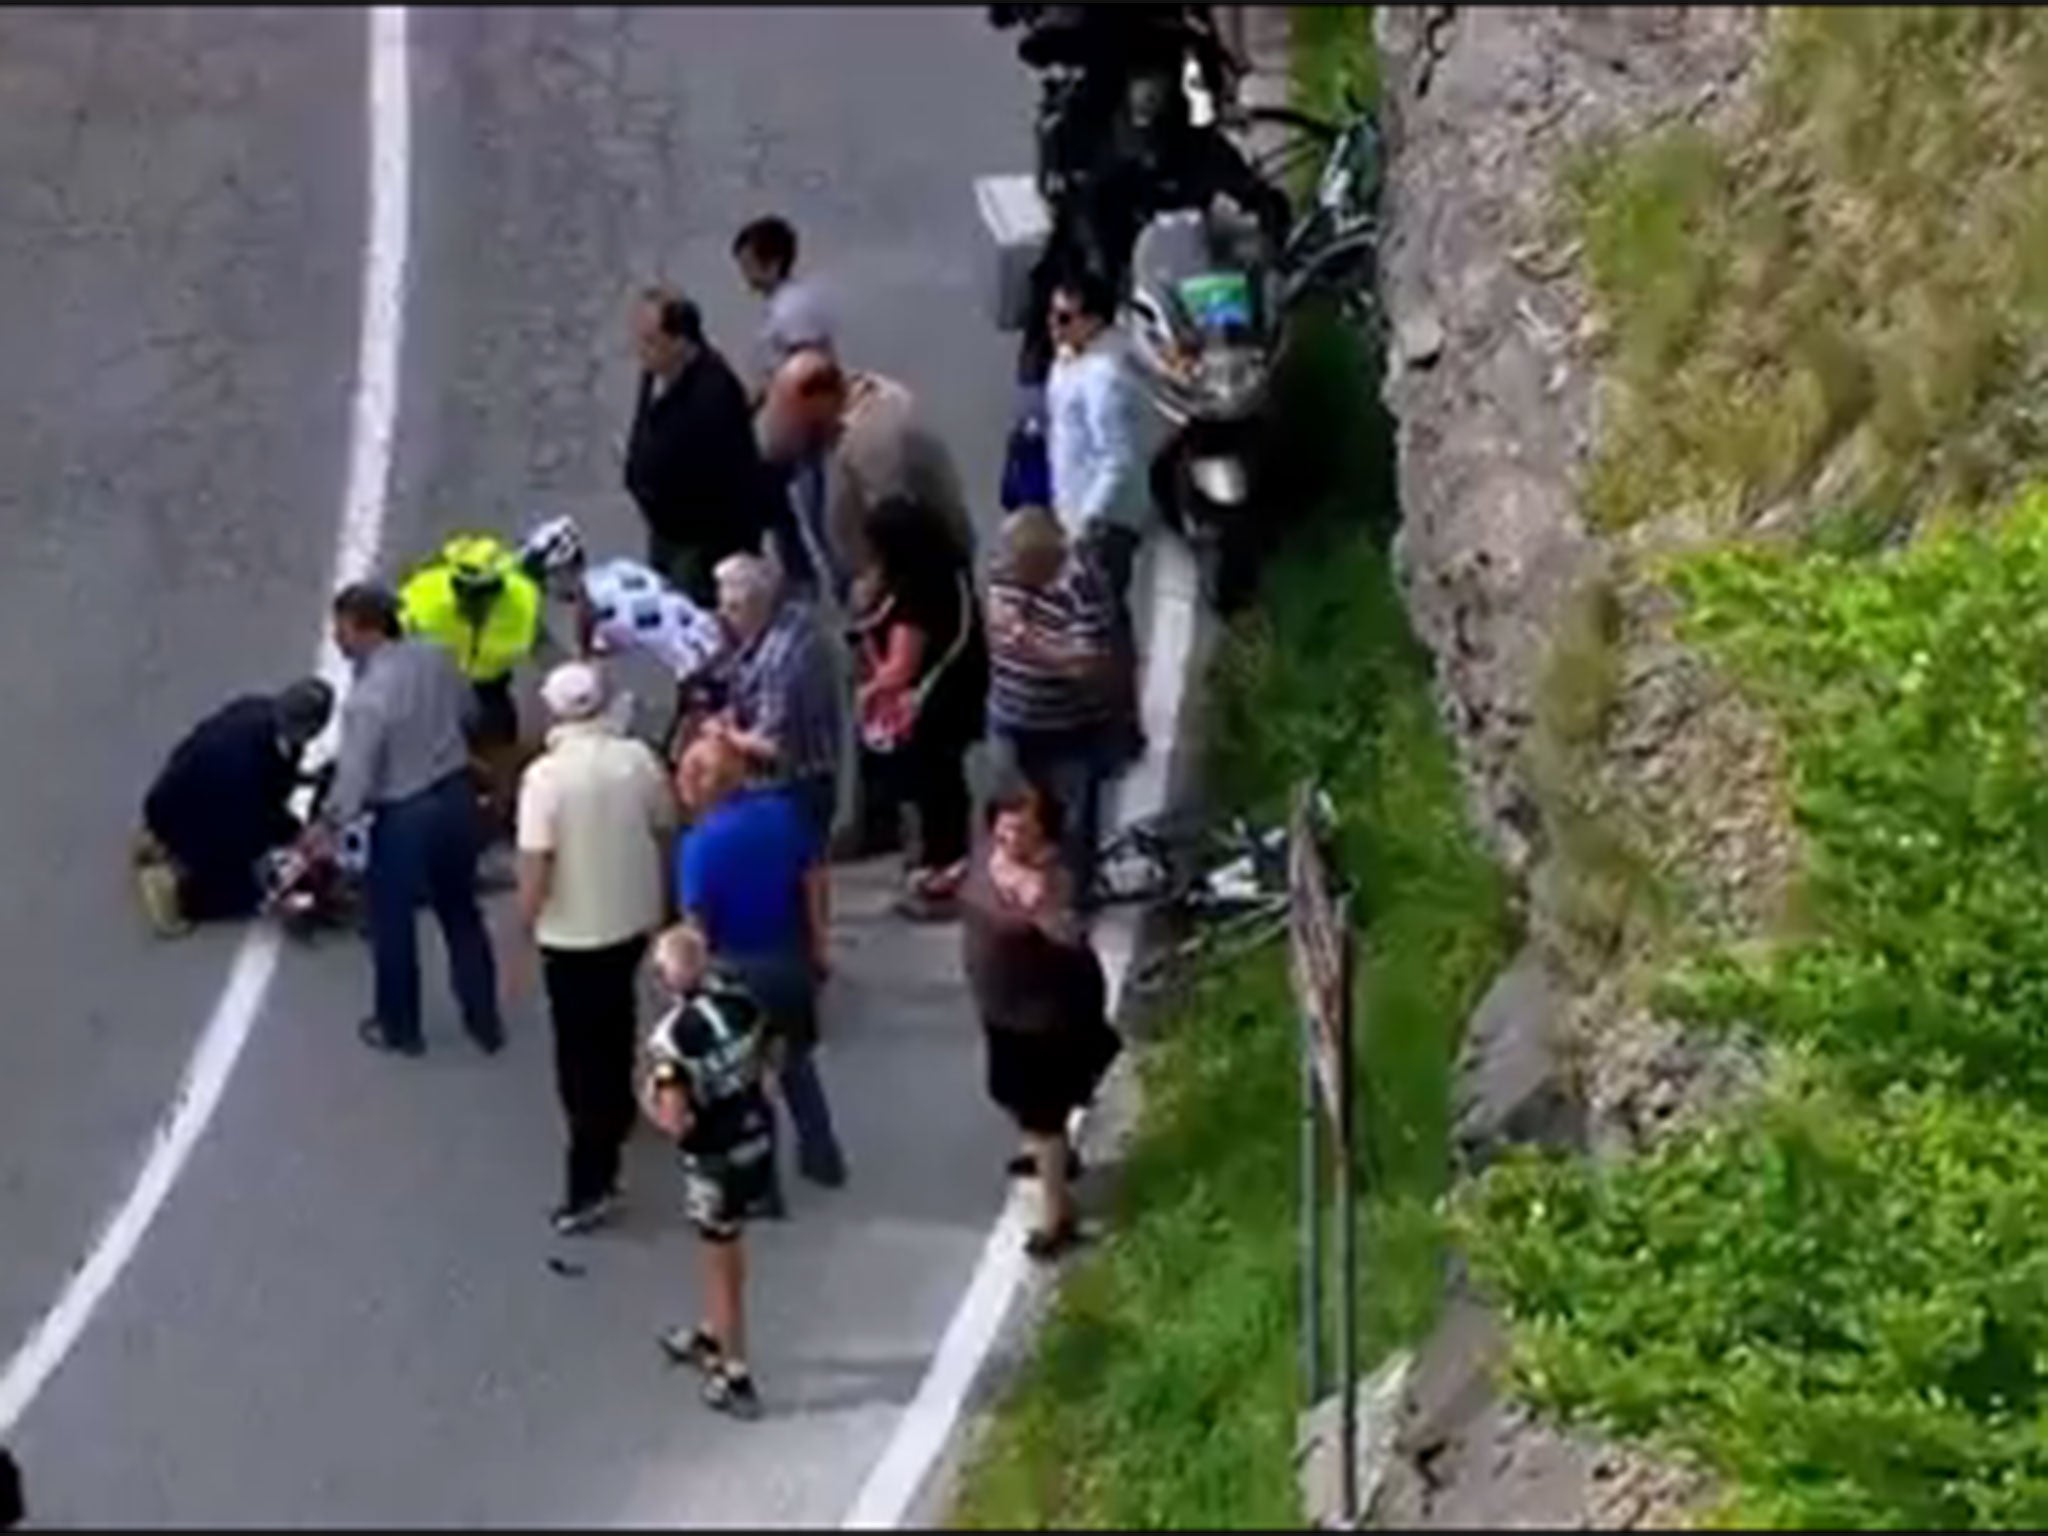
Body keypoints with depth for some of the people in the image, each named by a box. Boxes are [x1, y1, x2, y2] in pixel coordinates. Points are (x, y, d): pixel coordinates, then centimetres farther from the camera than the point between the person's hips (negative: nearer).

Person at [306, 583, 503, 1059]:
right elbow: (466, 709, 11)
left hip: (404, 818, -6)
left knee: (392, 926, 16)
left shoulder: (367, 698, -27)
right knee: (461, 915, 22)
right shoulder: (435, 657, -7)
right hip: (458, 797, 7)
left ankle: (400, 1029, 31)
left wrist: (327, 825, -9)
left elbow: (355, 778, -23)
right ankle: (485, 1022, 31)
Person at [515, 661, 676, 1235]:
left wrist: (526, 919, -5)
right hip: (633, 918, 5)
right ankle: (617, 1114, 51)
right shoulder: (639, 759, -8)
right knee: (615, 1022, 30)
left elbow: (536, 864, -22)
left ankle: (592, 1184, -3)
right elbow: (664, 832, 4)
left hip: (572, 931, -5)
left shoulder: (546, 776, -21)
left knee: (580, 1054, 0)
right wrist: (656, 899, 20)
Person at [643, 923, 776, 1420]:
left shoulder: (671, 1038, -27)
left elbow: (676, 1122, -26)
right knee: (722, 1248, 28)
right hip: (757, 1132, 6)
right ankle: (712, 1336, 49)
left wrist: (651, 1103, -7)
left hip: (716, 1153, -6)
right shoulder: (739, 999, -8)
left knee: (723, 1258, 10)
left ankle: (735, 1379, 22)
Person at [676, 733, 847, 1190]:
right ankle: (823, 1156, 35)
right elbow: (813, 881, 3)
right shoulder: (784, 811, -6)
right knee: (795, 1059, 26)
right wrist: (817, 948, 15)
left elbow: (696, 923, -18)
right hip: (792, 957, 5)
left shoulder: (700, 842, -21)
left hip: (738, 966, -5)